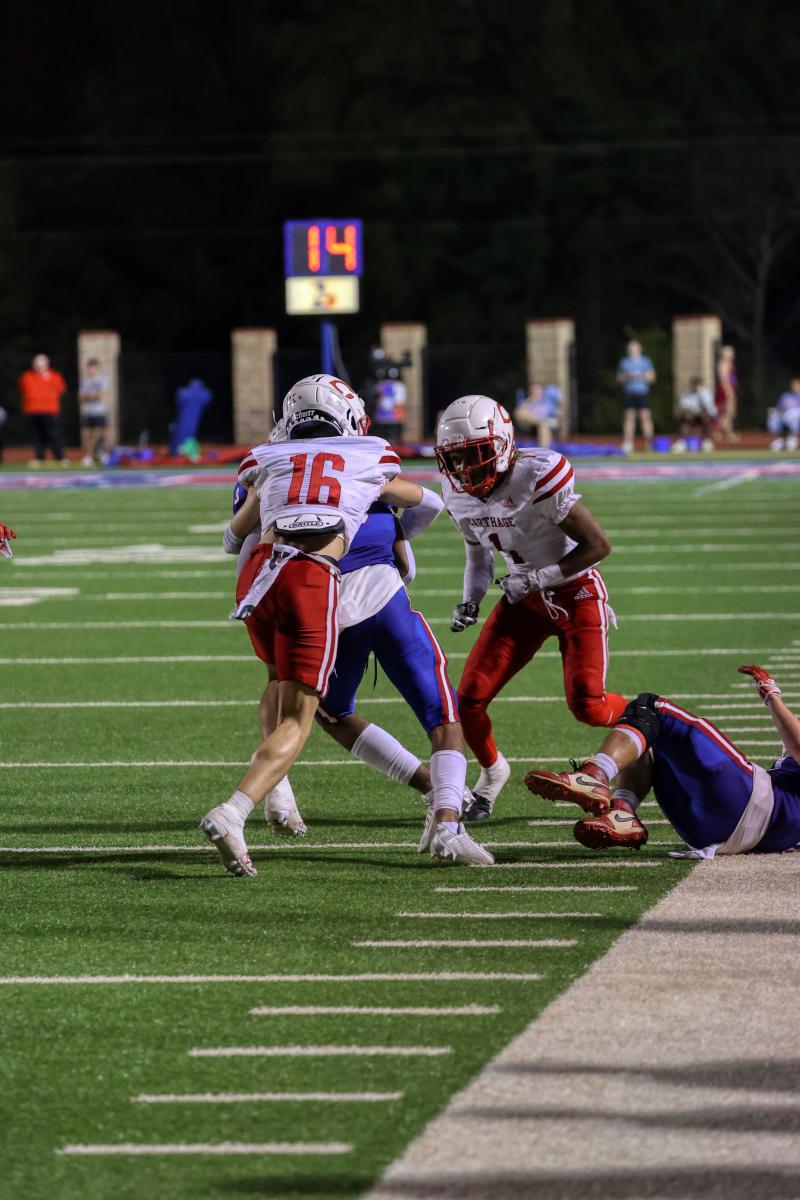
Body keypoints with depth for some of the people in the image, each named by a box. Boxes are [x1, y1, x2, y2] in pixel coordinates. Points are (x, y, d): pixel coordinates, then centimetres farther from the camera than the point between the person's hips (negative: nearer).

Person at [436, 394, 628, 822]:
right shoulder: (459, 493, -7)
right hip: (525, 597, 6)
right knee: (470, 700, -5)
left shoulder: (538, 477, -29)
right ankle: (491, 772, 26)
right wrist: (470, 600, -2)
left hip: (575, 591, -6)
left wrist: (536, 579, -22)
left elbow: (598, 545, -23)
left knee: (586, 705, -16)